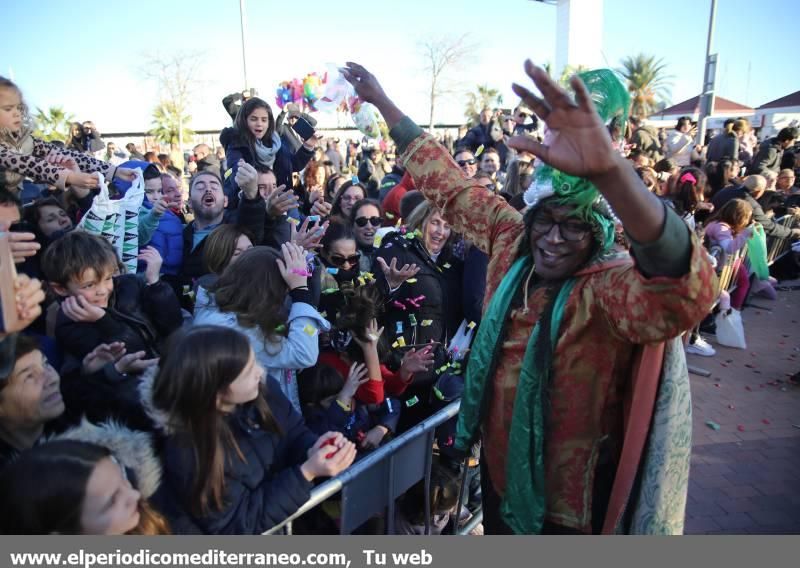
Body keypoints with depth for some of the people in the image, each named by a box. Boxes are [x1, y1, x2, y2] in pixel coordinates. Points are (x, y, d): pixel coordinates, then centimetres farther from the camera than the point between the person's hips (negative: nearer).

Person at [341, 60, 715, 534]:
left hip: (567, 501, -5)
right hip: (499, 470, 5)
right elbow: (449, 186, -1)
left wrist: (609, 169, -64)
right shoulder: (511, 240, -11)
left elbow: (686, 291, -50)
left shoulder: (609, 290, -28)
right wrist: (382, 101, 4)